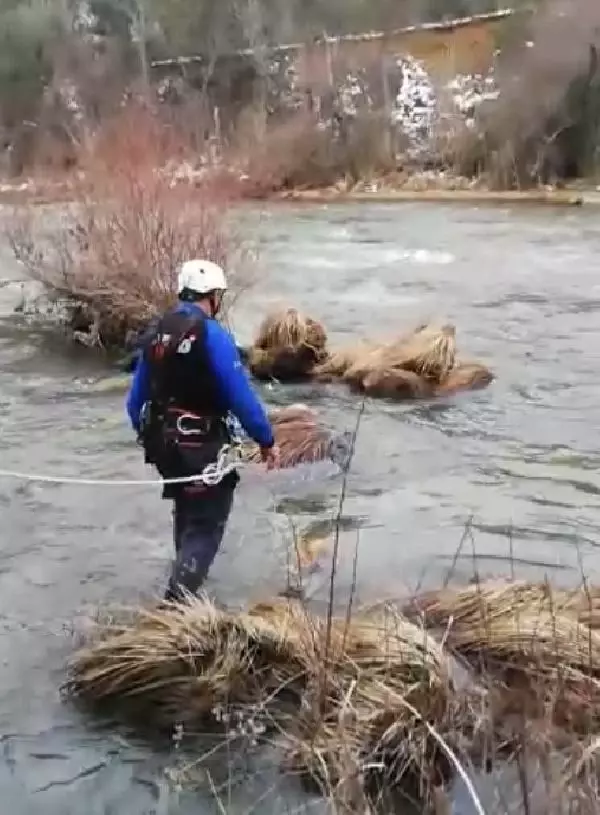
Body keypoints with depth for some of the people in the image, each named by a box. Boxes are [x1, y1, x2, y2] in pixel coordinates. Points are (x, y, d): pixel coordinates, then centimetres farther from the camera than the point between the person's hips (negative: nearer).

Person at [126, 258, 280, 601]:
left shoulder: (156, 332, 5)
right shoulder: (211, 334, -17)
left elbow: (137, 396, 11)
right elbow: (241, 396, -19)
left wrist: (146, 434, 25)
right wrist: (267, 440, -10)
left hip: (163, 442, 8)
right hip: (202, 447, -8)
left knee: (186, 511, 27)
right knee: (207, 522, 2)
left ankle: (188, 575, 45)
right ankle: (178, 598, -7)